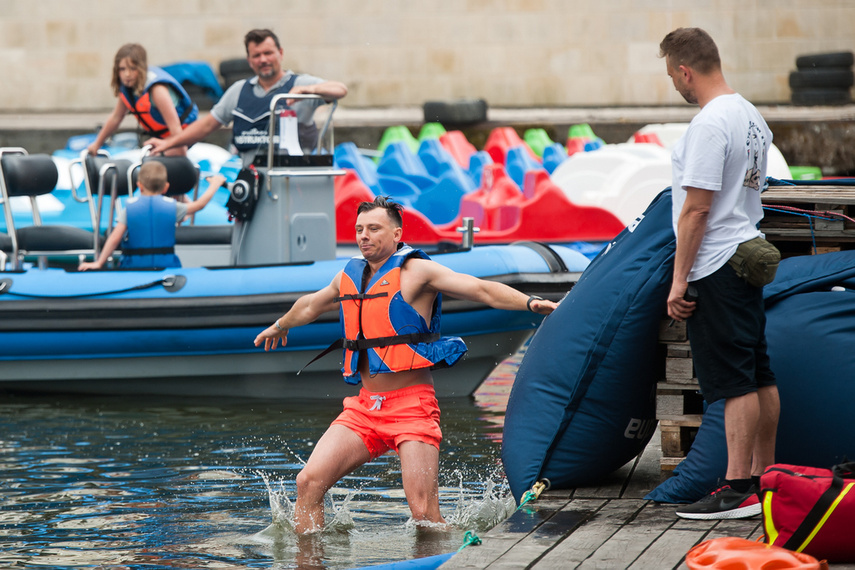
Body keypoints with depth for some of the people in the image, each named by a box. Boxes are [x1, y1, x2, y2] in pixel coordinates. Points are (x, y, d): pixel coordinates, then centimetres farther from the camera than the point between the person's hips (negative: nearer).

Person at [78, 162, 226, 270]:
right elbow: (199, 204, 19)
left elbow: (115, 238, -7)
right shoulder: (172, 207, 4)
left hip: (134, 266, -1)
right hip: (166, 265, 1)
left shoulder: (129, 208, 0)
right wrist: (215, 184, 36)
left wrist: (99, 263, -4)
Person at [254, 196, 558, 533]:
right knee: (308, 482, -6)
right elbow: (310, 306, 37)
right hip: (364, 407, 6)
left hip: (412, 405, -6)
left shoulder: (415, 271, -4)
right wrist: (280, 326, 55)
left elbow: (483, 290, -14)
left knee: (424, 512, -14)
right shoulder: (349, 276, 14)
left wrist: (530, 303, -30)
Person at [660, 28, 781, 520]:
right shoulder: (752, 116, 12)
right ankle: (765, 479, 18)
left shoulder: (710, 124, -18)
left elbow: (697, 208, -21)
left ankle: (738, 489, -8)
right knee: (758, 376, 12)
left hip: (717, 266, -10)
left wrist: (680, 279, -17)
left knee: (734, 381, -9)